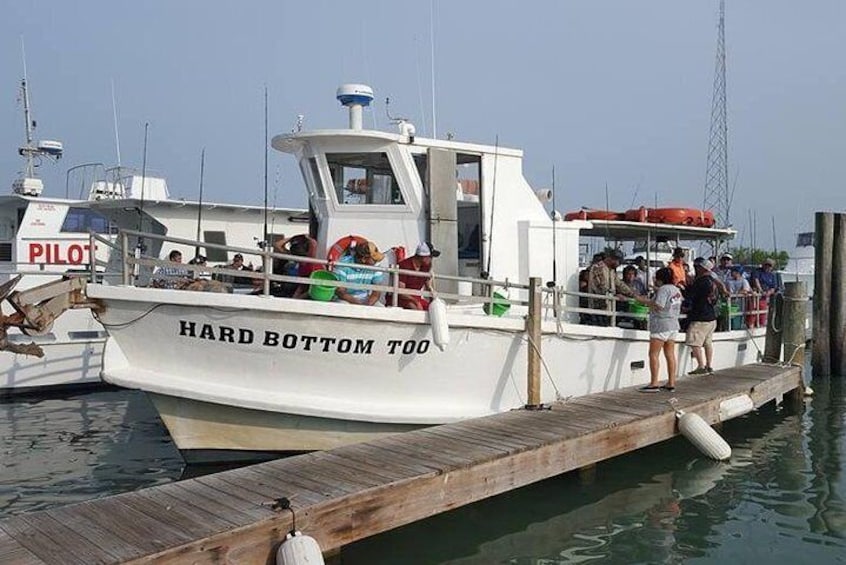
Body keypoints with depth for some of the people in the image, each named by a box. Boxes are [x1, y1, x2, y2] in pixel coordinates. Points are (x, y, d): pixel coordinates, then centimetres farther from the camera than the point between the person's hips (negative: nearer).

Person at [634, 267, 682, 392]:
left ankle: (654, 384, -10)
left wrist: (644, 300, -14)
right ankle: (671, 383, 9)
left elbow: (658, 306, -23)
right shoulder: (676, 290, 15)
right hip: (674, 324, 9)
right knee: (670, 354, 9)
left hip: (661, 324, -9)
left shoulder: (663, 289, -13)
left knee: (654, 354, -6)